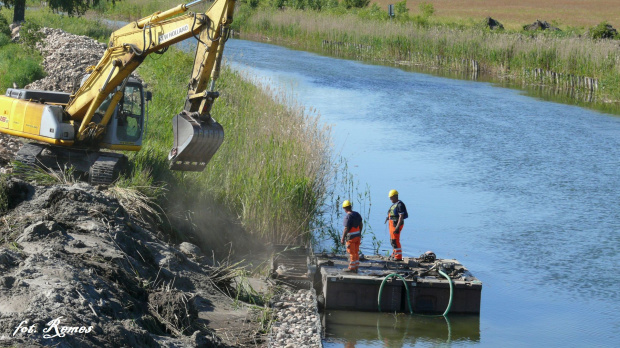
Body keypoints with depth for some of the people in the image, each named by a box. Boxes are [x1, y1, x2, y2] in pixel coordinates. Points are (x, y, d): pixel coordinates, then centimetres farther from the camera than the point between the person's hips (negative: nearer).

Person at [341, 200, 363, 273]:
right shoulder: (357, 214, 5)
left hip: (351, 237, -8)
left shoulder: (348, 216, -20)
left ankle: (351, 268, 9)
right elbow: (361, 224, 13)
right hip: (358, 236, 8)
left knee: (351, 253, 2)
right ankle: (356, 268, 20)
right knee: (356, 252, 14)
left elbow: (346, 229, -22)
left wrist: (342, 238, -16)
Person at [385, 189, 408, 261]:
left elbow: (401, 217, -22)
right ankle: (394, 254, 31)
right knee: (392, 240, 19)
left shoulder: (399, 205, -17)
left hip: (396, 224, -11)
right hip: (392, 223, 11)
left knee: (395, 241, -10)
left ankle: (398, 257, -6)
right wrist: (388, 217, 9)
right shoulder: (394, 204, 14)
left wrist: (397, 227, -26)